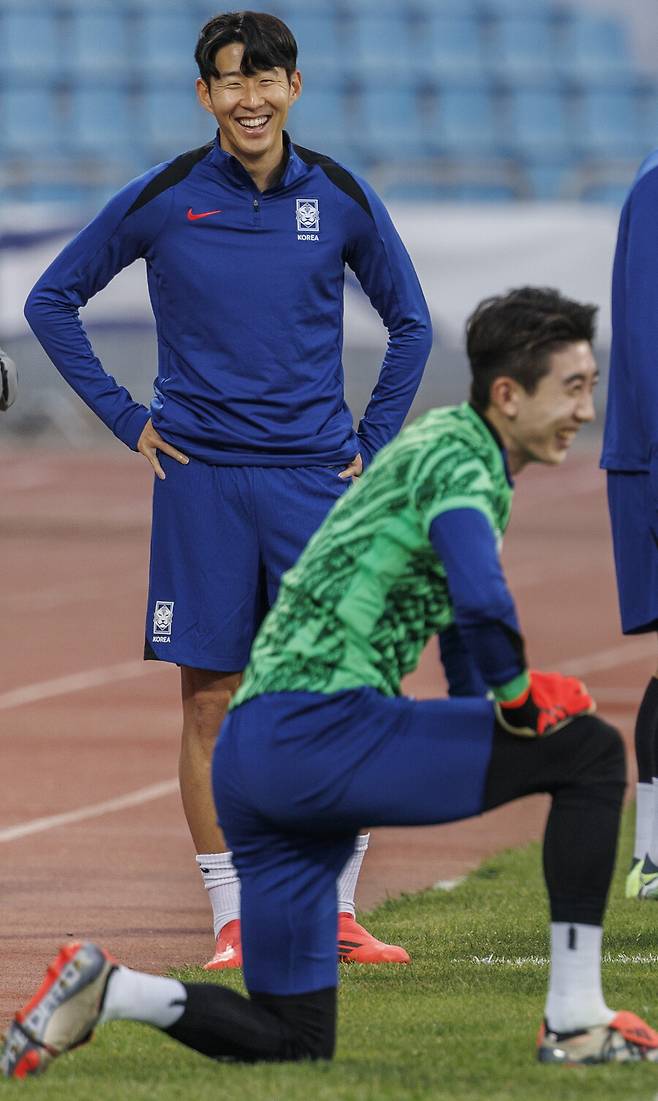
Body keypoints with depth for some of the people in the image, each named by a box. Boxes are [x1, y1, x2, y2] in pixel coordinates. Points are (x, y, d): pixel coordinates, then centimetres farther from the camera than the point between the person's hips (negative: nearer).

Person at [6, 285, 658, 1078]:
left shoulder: (436, 438, 22)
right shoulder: (461, 459, -8)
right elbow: (481, 604, -27)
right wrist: (519, 699, -9)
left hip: (248, 751, 10)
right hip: (320, 727, -10)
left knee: (293, 1041, 13)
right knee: (590, 750, -7)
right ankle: (576, 1024, -6)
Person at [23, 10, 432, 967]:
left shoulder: (340, 198, 3)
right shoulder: (161, 200, -1)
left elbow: (410, 323, 17)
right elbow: (52, 300, 9)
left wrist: (373, 445, 9)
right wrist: (126, 420, 4)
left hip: (315, 475, 1)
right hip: (202, 477, -1)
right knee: (210, 700, 0)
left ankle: (337, 915, 7)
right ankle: (232, 922, 7)